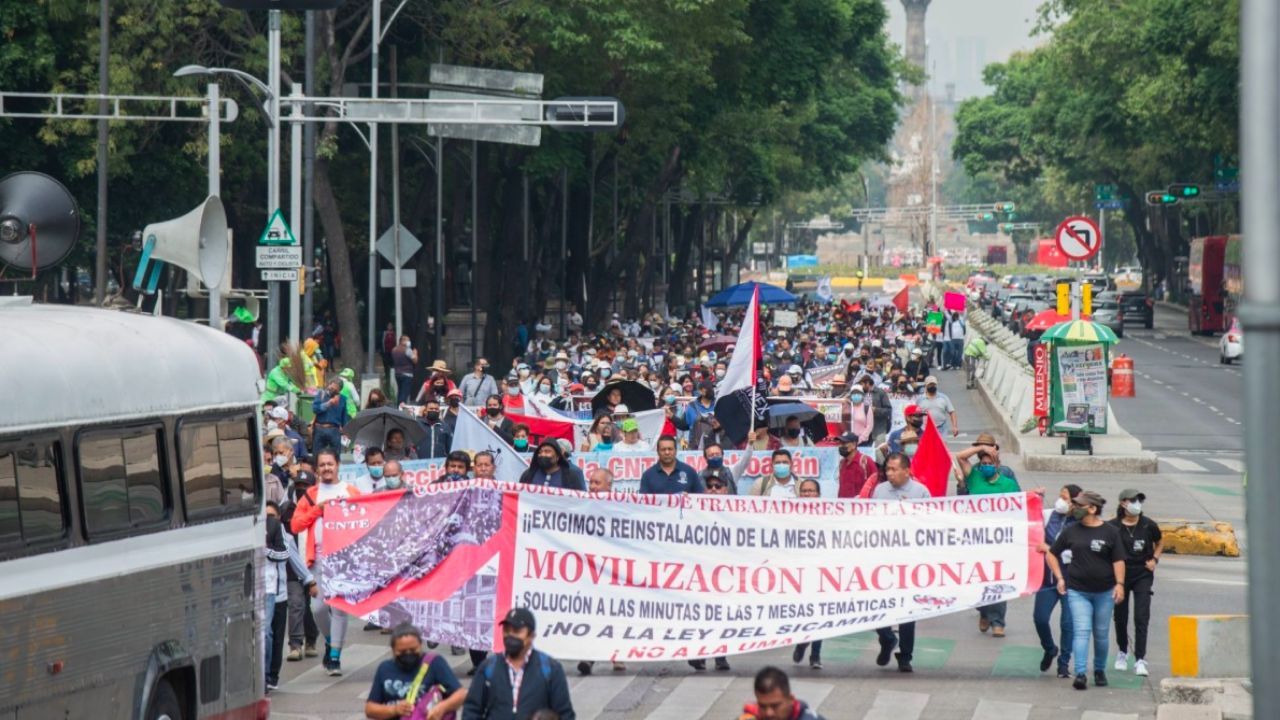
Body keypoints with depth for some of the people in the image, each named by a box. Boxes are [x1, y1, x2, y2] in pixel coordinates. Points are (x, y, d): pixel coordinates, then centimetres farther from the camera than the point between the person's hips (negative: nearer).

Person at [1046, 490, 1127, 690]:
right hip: (1077, 591, 0)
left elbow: (1118, 560, -2)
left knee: (1101, 633, 10)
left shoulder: (1110, 532, -1)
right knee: (1081, 631, -12)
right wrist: (1060, 578, 5)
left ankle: (1100, 670, 27)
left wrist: (1119, 584, -11)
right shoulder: (1071, 532, 4)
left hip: (1104, 591, 0)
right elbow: (1051, 554, 13)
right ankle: (1080, 674, -19)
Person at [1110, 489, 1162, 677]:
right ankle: (1123, 653, 34)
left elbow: (1160, 543, 16)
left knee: (1141, 617, -11)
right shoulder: (1113, 527, -6)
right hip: (1119, 575, 1)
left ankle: (1140, 660, -11)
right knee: (1120, 616, 10)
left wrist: (1154, 559, 2)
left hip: (1142, 575, -1)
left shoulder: (1148, 525, -3)